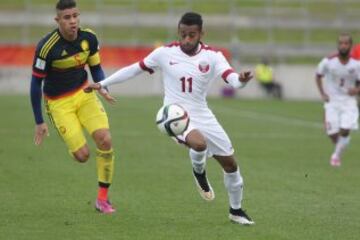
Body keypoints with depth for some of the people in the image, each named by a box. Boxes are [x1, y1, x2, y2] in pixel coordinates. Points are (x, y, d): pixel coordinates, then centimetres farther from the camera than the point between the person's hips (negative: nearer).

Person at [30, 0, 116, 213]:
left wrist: (102, 88, -15)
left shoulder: (89, 38, -8)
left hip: (84, 93, 4)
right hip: (59, 103, -4)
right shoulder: (47, 47, -22)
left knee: (105, 140, -16)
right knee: (83, 155, -11)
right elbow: (36, 84, -13)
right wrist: (39, 122, -11)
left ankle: (103, 198, -1)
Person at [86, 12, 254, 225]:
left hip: (203, 117, 3)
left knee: (230, 163, 7)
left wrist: (242, 80, -49)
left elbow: (232, 78, -24)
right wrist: (103, 83, 5)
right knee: (199, 143, -35)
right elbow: (135, 69, 4)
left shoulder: (212, 56, -8)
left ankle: (236, 210, 32)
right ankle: (199, 173, 2)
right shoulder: (165, 53, -7)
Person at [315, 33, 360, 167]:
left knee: (345, 131, -16)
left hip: (349, 101, 0)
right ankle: (338, 149, 30)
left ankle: (336, 155, 7)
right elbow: (318, 76, 7)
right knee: (333, 133, -4)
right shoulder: (328, 62, -10)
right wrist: (322, 93, -3)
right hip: (332, 101, 0)